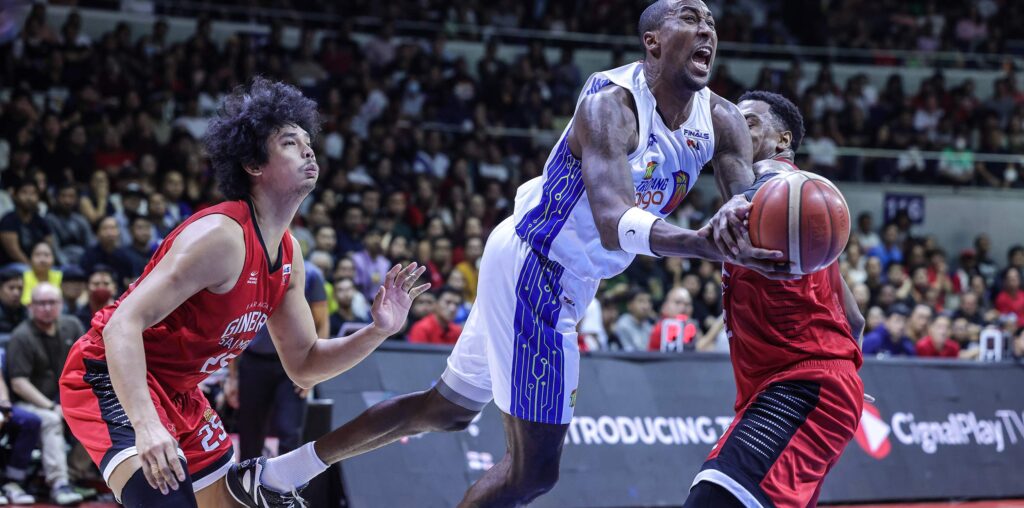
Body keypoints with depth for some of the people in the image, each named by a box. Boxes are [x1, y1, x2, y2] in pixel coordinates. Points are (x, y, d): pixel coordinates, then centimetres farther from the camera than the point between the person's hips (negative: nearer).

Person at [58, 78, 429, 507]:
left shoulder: (288, 255, 4)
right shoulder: (221, 235, -24)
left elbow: (304, 366, 13)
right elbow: (123, 325, -31)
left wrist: (378, 331, -5)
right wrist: (145, 424, -44)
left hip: (177, 394, 10)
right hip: (113, 380, -10)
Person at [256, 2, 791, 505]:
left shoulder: (718, 119, -3)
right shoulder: (611, 103, -25)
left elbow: (751, 203, -14)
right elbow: (613, 224, -40)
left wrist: (736, 223, -39)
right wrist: (703, 243, -58)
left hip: (564, 278, 9)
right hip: (532, 266, -9)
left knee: (448, 408, 24)